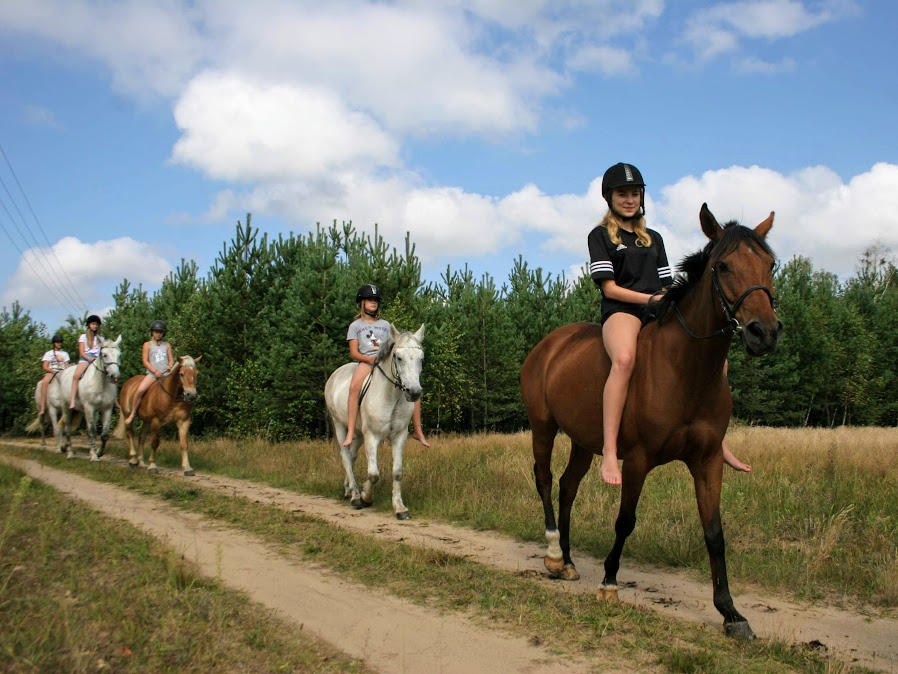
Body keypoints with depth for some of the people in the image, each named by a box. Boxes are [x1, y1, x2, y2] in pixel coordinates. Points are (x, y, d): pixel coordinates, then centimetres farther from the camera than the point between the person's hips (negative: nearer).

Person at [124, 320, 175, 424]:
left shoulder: (167, 345, 17)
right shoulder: (147, 345, 9)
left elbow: (171, 360, 14)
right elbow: (145, 361, 1)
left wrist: (170, 366, -11)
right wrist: (155, 371, -13)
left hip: (166, 373, 3)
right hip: (152, 373, -3)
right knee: (140, 390, -25)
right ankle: (132, 414, -10)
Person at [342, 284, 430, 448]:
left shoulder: (385, 325, 22)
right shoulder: (355, 326, 13)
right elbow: (354, 353, 3)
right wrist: (370, 358, -15)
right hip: (366, 361, -3)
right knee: (354, 387, -36)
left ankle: (419, 432, -4)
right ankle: (350, 432, -39)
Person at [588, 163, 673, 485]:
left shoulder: (654, 239, 25)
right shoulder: (600, 235, 8)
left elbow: (665, 286, 21)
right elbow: (609, 288, -2)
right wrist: (650, 298, -12)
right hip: (620, 311, -6)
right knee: (625, 359, -39)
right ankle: (609, 453, -47)